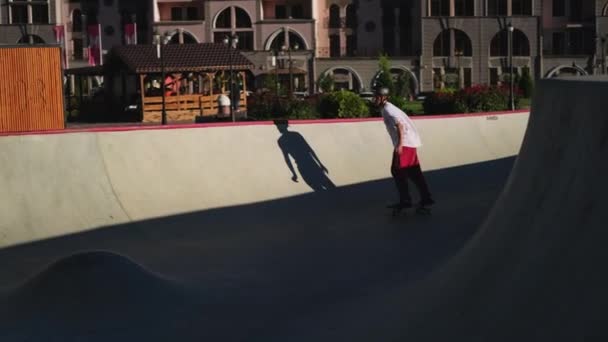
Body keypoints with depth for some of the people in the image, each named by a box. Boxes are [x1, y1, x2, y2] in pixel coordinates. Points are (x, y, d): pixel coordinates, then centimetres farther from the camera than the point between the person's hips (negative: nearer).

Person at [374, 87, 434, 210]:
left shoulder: (388, 109, -11)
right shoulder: (387, 109, 19)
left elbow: (399, 125, -22)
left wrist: (399, 144, -28)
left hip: (405, 143, -10)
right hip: (411, 142, 10)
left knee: (398, 171, -6)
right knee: (414, 172, 12)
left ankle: (405, 201, -5)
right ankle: (426, 199, 14)